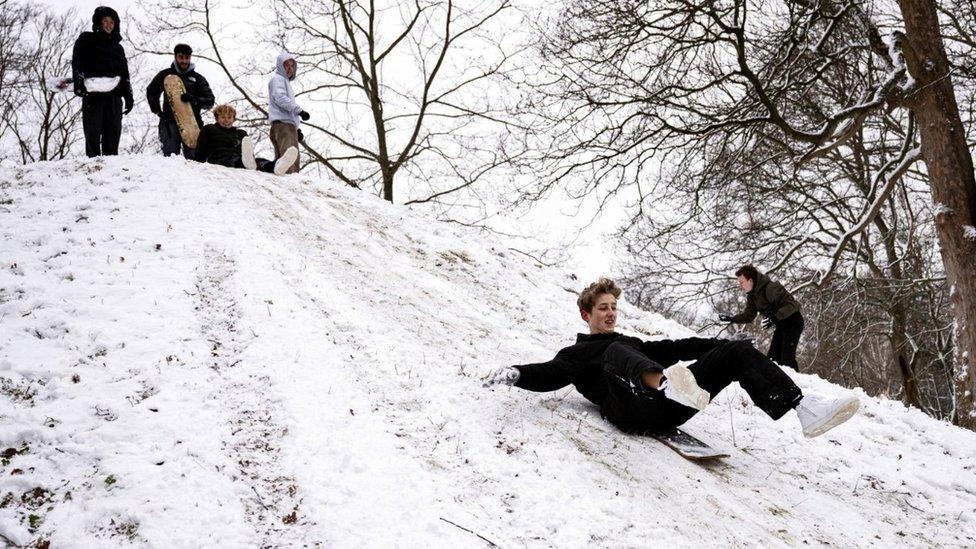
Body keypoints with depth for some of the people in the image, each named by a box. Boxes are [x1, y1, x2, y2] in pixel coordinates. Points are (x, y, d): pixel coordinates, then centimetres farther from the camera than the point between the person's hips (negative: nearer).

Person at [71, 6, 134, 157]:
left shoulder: (118, 47, 27)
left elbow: (124, 73, 24)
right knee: (93, 132, -9)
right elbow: (77, 61, -1)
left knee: (113, 134, -3)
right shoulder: (87, 39, 13)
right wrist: (78, 80, -18)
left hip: (114, 95, 4)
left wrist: (128, 95, 13)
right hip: (93, 93, -4)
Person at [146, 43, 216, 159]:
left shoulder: (197, 78, 12)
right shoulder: (166, 75, 13)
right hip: (170, 122, 0)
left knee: (193, 158, -7)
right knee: (170, 155, -10)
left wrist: (194, 100, -15)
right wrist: (158, 111, 14)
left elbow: (210, 100, 4)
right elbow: (151, 92, 27)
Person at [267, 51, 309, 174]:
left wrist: (296, 128, 26)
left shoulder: (286, 81, 32)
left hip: (289, 124, 10)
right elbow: (280, 98, -14)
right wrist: (299, 110, -20)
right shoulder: (277, 79, 4)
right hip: (282, 124, -10)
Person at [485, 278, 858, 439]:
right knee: (618, 352, -36)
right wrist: (515, 374, -17)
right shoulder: (576, 354, 23)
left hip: (670, 405, 6)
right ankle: (671, 383, -70)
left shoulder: (632, 343, 41)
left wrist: (717, 345, 26)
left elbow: (673, 348, 36)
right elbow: (550, 375, 3)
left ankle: (803, 408, -23)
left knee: (737, 352, -5)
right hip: (632, 409, -6)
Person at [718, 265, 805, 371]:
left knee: (787, 358, -20)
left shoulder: (771, 288, -28)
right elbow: (748, 316, 9)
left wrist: (775, 318, -44)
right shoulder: (752, 295, 1)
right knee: (772, 357, 5)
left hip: (793, 322, -9)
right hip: (781, 325, 9)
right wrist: (732, 319, -8)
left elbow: (792, 305, -33)